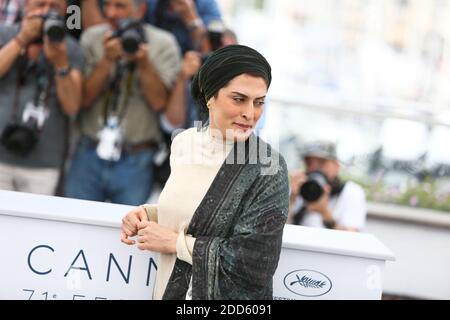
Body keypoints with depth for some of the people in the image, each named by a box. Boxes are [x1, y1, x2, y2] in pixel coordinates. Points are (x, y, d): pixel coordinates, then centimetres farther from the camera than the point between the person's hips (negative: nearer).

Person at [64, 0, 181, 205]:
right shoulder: (92, 38, 4)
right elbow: (84, 98, -4)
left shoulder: (163, 44, 0)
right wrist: (107, 60, -14)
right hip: (89, 154, 2)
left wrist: (143, 62, -17)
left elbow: (159, 102, -9)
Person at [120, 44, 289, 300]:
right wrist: (148, 213, -5)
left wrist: (174, 241, -19)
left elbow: (256, 263, -23)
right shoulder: (184, 142, -2)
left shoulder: (269, 168, -19)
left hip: (226, 295, -5)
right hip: (169, 289, 5)